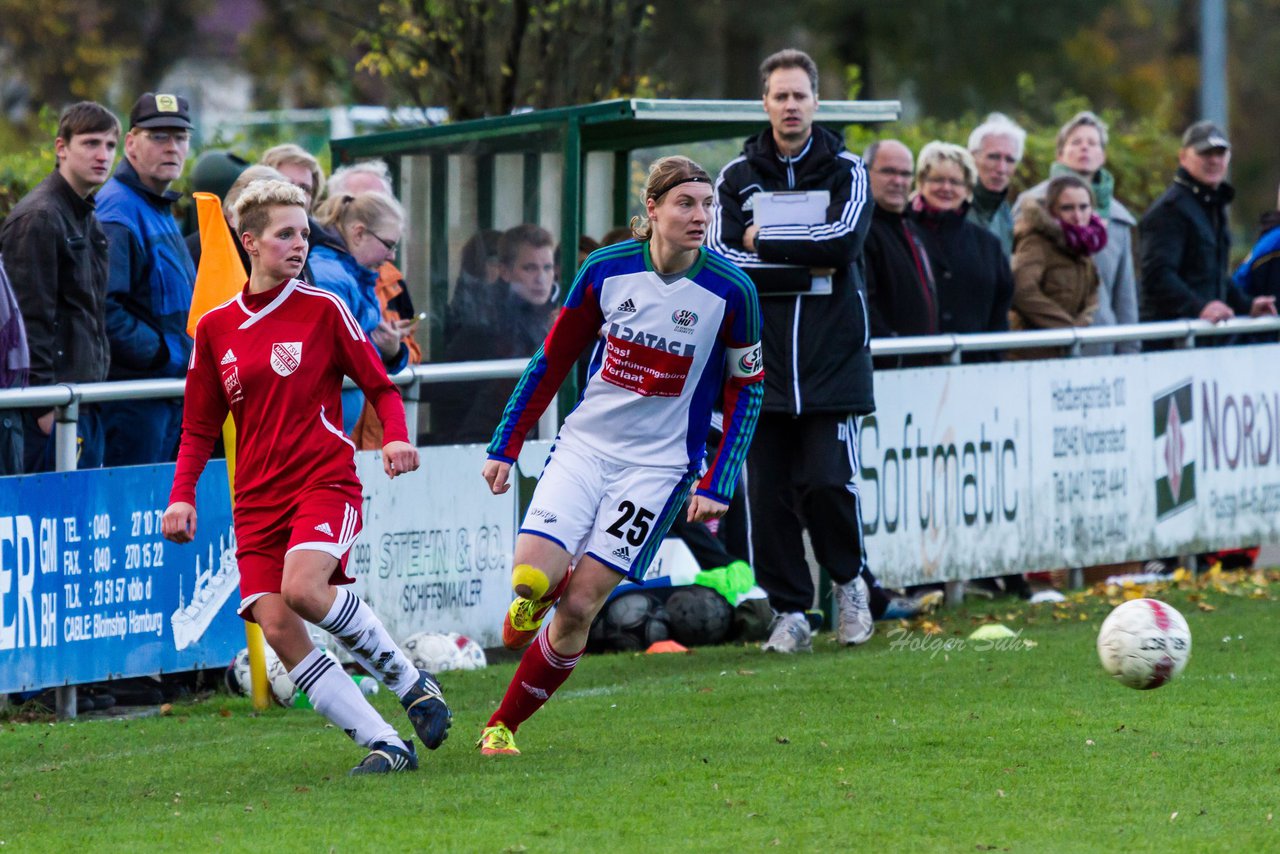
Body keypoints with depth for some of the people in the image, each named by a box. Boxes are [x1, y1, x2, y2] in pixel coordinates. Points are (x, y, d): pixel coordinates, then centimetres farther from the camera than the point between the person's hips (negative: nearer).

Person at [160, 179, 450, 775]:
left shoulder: (323, 310, 1)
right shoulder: (215, 329, 10)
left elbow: (380, 386, 6)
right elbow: (200, 425, 18)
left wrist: (396, 436, -14)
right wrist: (182, 495, 5)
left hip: (325, 479, -4)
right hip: (257, 497, 4)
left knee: (303, 588, -29)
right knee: (275, 627, -14)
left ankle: (410, 682, -8)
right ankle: (385, 744, -11)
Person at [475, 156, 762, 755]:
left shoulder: (731, 291, -10)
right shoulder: (605, 270, -5)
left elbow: (747, 391, 1)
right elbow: (553, 360, 6)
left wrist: (716, 486, -5)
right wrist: (505, 447, 6)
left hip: (659, 464, -1)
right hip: (585, 444, 2)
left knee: (578, 606, -8)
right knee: (535, 577, -18)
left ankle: (504, 725, 9)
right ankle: (528, 602, 20)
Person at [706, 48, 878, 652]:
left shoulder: (846, 171, 6)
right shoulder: (737, 178, 9)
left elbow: (844, 240, -13)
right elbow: (719, 259, -5)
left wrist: (765, 243, -7)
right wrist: (806, 265, -9)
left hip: (833, 354, -2)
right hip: (761, 356, 2)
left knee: (828, 480, -10)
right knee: (768, 490, -2)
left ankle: (851, 580, 16)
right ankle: (790, 612, 8)